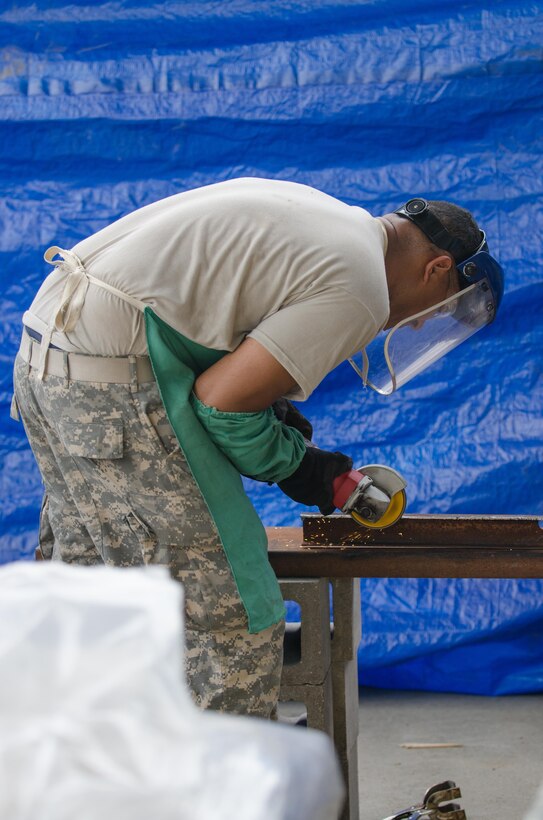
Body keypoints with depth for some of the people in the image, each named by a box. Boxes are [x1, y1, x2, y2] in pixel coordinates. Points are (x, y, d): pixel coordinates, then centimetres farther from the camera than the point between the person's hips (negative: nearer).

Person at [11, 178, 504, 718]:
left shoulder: (327, 214, 18)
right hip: (112, 378, -11)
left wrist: (271, 405, 18)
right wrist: (293, 463, 2)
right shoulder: (358, 293, -10)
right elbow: (222, 400, -15)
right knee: (225, 617, -6)